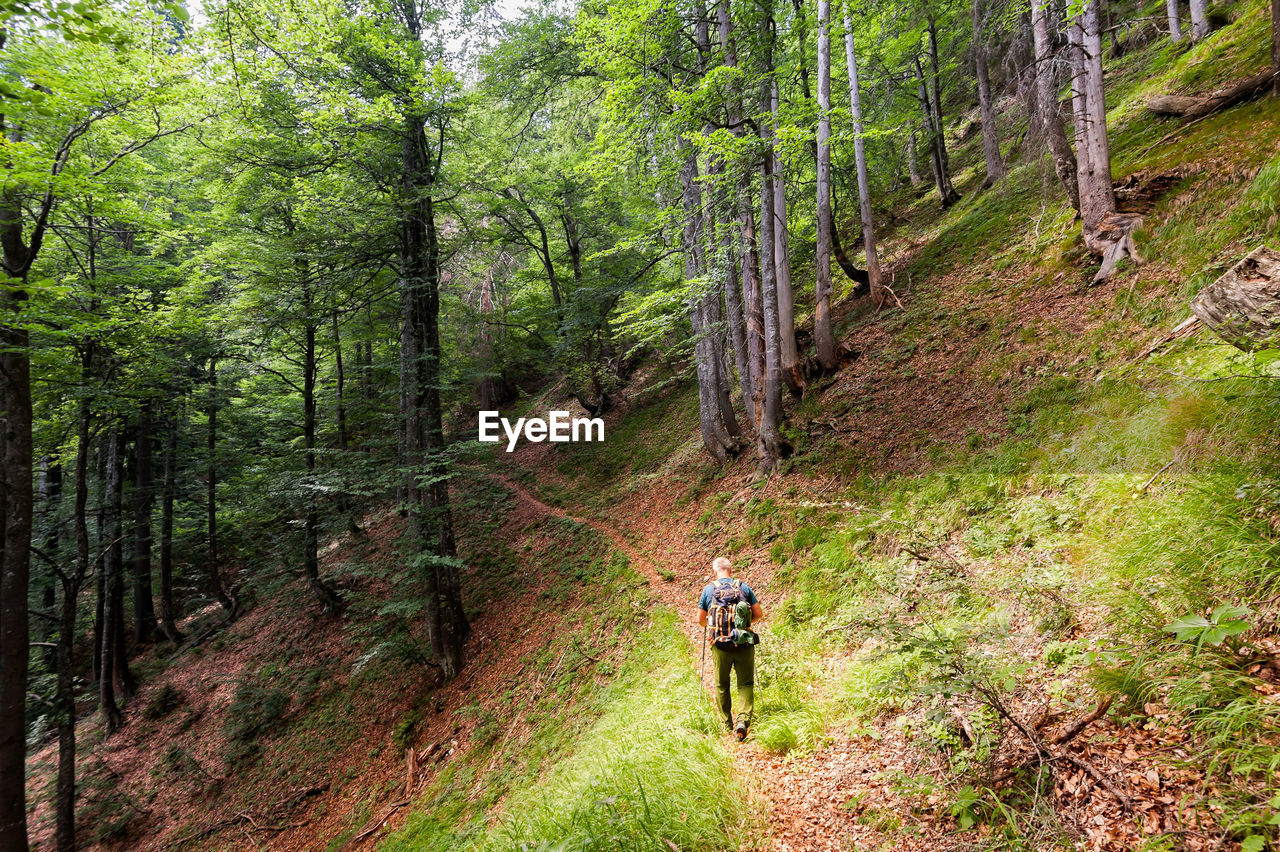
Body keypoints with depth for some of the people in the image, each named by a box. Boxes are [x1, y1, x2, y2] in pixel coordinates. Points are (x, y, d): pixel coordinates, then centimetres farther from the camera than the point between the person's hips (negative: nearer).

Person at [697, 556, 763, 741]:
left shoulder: (709, 589, 1)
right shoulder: (744, 587, 2)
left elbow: (700, 619, 5)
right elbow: (759, 614, 4)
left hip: (720, 644, 0)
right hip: (744, 643, 0)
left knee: (722, 685, 15)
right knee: (745, 683, 8)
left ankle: (727, 725, 21)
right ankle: (743, 720, -11)